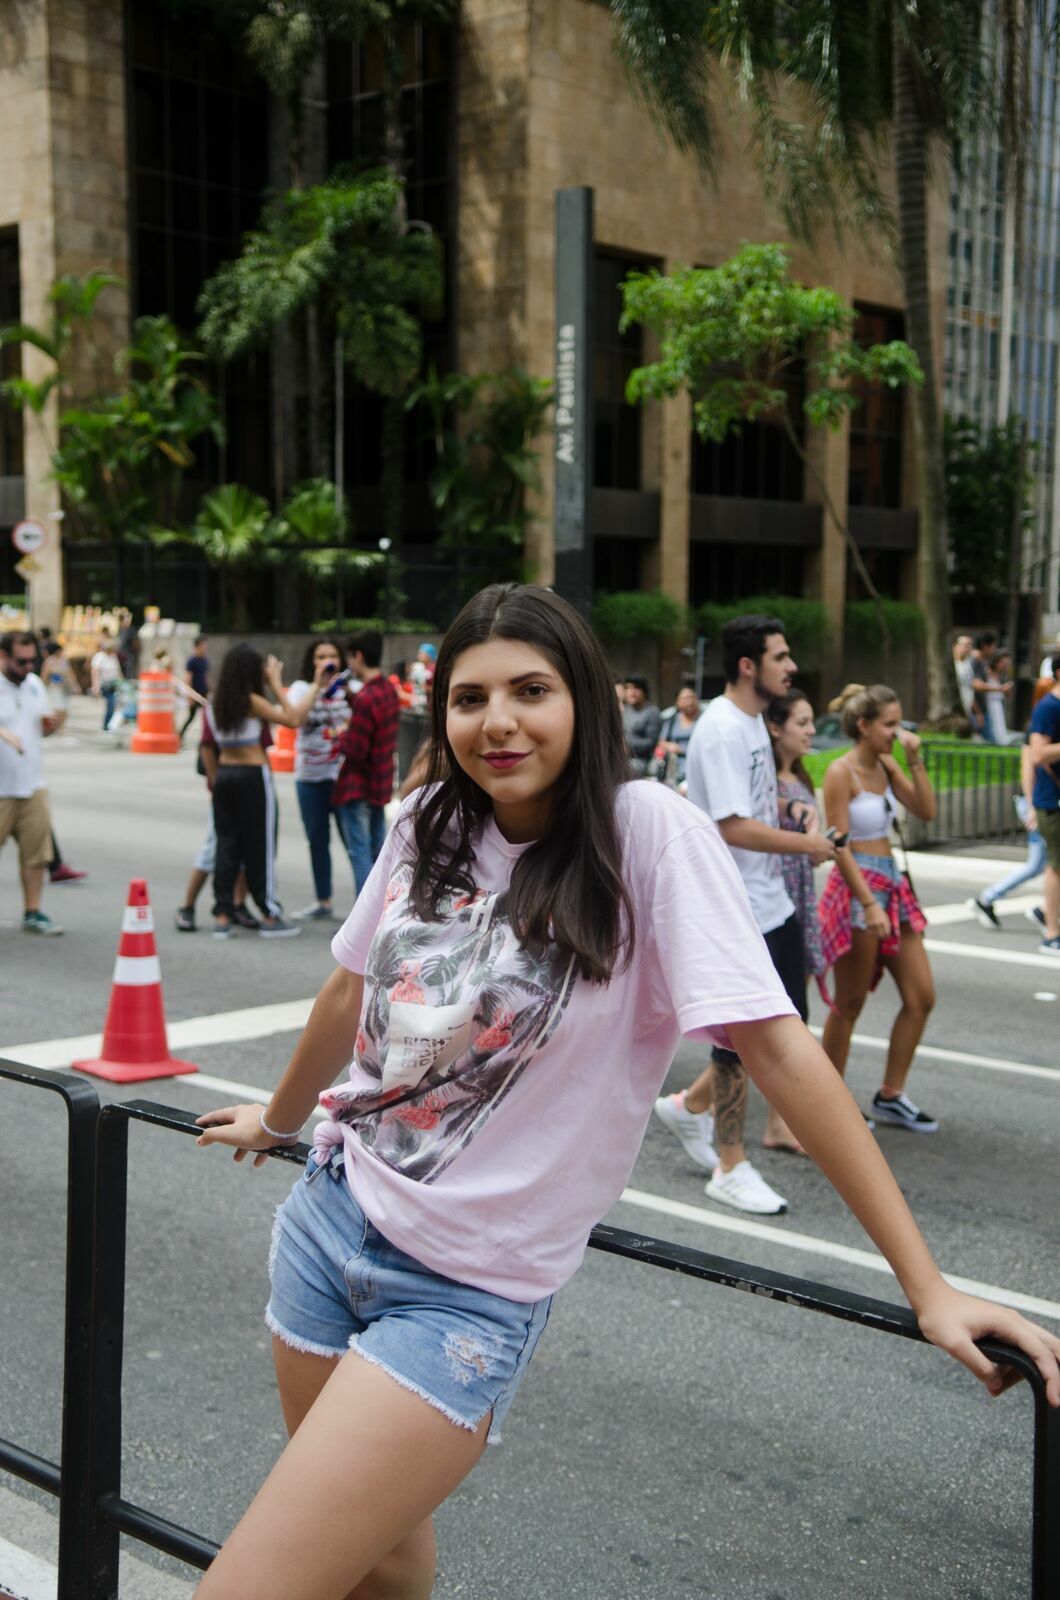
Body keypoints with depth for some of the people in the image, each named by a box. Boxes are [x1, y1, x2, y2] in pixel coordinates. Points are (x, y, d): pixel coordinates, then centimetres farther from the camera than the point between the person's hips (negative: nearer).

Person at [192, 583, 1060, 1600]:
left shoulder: (645, 832, -16)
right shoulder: (427, 827, 0)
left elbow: (776, 1047, -19)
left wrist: (928, 1288, -20)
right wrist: (276, 1121, 31)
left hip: (469, 1292, -5)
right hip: (329, 1217, 5)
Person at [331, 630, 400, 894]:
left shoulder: (365, 698, -22)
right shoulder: (389, 689, 6)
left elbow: (355, 750, -21)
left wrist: (339, 740, -2)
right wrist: (348, 735, 8)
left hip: (358, 786, -9)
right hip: (381, 783, 9)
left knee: (359, 852, -3)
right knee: (378, 849, 15)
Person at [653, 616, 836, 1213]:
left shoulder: (754, 720, 12)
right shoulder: (721, 730, -20)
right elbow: (734, 827, -25)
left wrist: (789, 807, 6)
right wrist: (808, 844, -17)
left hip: (773, 902, 10)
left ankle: (691, 1105, 33)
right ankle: (731, 1168, 16)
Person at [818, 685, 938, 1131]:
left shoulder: (887, 766, 8)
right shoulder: (841, 772, -14)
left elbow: (926, 811, 5)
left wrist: (915, 760, -3)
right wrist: (868, 904, -22)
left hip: (893, 885, 8)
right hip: (857, 888, -8)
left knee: (921, 998, 7)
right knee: (850, 1005, 3)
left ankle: (891, 1096, 19)